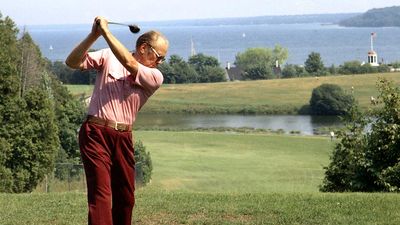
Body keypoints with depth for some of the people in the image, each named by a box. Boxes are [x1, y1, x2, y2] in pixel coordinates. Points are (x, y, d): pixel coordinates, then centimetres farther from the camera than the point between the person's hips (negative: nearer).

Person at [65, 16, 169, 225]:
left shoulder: (155, 77, 4)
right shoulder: (108, 56, 4)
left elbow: (129, 63, -13)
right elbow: (72, 62, -2)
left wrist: (106, 31, -12)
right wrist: (93, 36, -14)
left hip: (124, 138, 4)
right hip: (96, 133, -4)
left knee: (126, 196, 9)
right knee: (100, 193, -14)